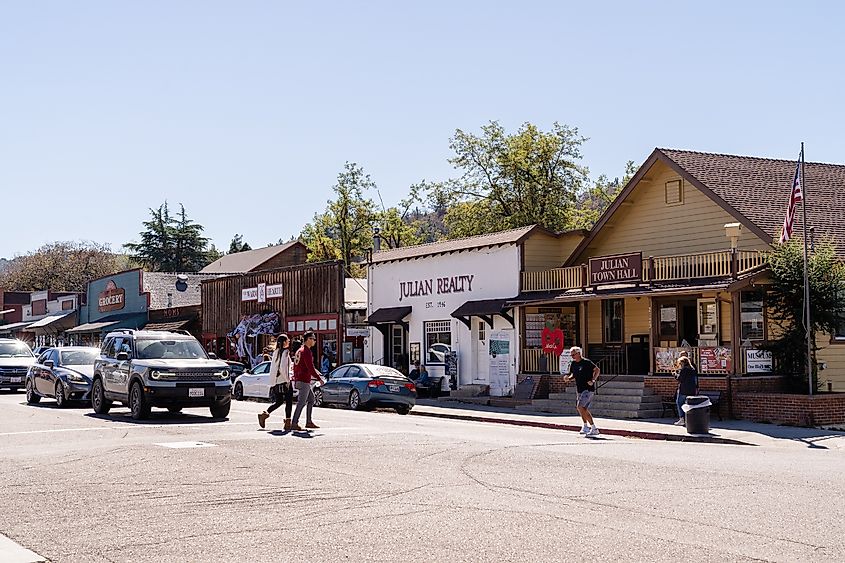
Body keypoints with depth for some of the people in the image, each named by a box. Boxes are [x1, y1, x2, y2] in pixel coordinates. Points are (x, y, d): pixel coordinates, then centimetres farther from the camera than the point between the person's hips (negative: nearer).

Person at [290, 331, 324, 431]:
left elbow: (295, 367, 21)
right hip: (304, 381, -10)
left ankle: (309, 422, 16)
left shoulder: (299, 351, 16)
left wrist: (295, 378, 25)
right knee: (301, 402, -8)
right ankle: (294, 424, -8)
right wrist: (319, 378, -12)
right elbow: (310, 368, -20)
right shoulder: (306, 352, -15)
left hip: (299, 380, 10)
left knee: (311, 399, 16)